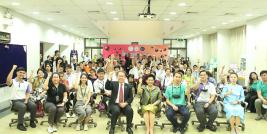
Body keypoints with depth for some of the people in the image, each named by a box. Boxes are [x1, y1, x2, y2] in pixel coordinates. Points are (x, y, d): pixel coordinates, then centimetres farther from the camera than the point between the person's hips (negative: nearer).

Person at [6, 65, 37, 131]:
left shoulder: (26, 83, 12)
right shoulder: (13, 82, -4)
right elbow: (8, 80, -29)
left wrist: (26, 100, -5)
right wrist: (13, 69, -25)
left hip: (24, 100, 4)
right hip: (15, 101, -4)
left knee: (33, 105, -24)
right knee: (23, 107, -36)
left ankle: (32, 121, -2)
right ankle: (20, 124, -17)